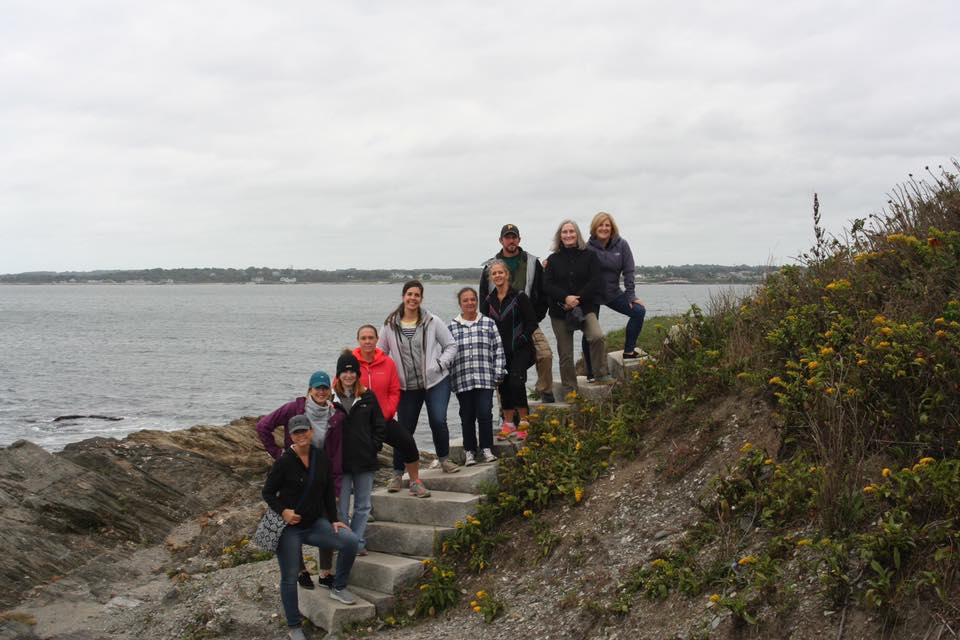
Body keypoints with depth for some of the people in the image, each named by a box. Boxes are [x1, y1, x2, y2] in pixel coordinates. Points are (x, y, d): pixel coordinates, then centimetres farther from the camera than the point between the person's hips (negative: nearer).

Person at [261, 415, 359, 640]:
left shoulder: (322, 458, 0)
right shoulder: (284, 462, -13)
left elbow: (328, 492, 8)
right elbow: (267, 492, -6)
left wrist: (333, 520, 3)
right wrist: (283, 511, -21)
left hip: (315, 522, 4)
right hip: (289, 528, -4)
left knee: (351, 541, -13)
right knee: (289, 578, 1)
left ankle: (338, 588, 8)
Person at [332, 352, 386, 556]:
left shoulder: (368, 397, 4)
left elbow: (379, 426, 9)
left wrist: (374, 448, -1)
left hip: (365, 462, 2)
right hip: (340, 462, -2)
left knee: (363, 506, 10)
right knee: (341, 508, 2)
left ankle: (358, 543, 21)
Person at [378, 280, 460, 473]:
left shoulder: (432, 322, -2)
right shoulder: (390, 325, 1)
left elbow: (451, 345, 5)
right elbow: (380, 353, 10)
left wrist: (439, 364, -8)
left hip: (436, 381, -1)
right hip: (406, 387, 1)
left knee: (438, 421, -13)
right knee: (404, 429, 7)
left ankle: (444, 459, 12)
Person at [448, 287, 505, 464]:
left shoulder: (489, 324, 7)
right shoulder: (451, 327, 8)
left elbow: (498, 350, 8)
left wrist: (498, 374, 1)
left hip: (485, 378, -1)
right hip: (462, 381, 1)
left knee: (485, 414, -7)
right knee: (467, 417, 5)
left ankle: (487, 449, 6)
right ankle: (469, 451, 15)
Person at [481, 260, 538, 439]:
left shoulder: (519, 297, -5)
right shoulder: (488, 300, 8)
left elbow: (532, 322, -5)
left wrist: (521, 339, -14)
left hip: (519, 350, -5)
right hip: (499, 351, 5)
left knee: (516, 382, -18)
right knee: (503, 385, 7)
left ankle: (523, 421, -7)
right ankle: (508, 423, 17)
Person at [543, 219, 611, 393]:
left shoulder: (589, 256, 6)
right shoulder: (553, 259, 9)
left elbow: (594, 281, -4)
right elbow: (547, 285, -1)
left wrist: (577, 299, -13)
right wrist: (566, 298, -17)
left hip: (585, 308, -1)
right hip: (559, 311, 1)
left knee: (597, 336, -28)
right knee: (565, 353, 3)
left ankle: (601, 375, -13)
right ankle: (569, 391, 12)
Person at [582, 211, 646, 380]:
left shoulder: (621, 245, -4)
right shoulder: (588, 248, -13)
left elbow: (628, 271, -4)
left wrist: (631, 295, -9)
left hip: (614, 293, 3)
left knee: (639, 311, -12)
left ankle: (629, 351, 0)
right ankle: (591, 374, 11)